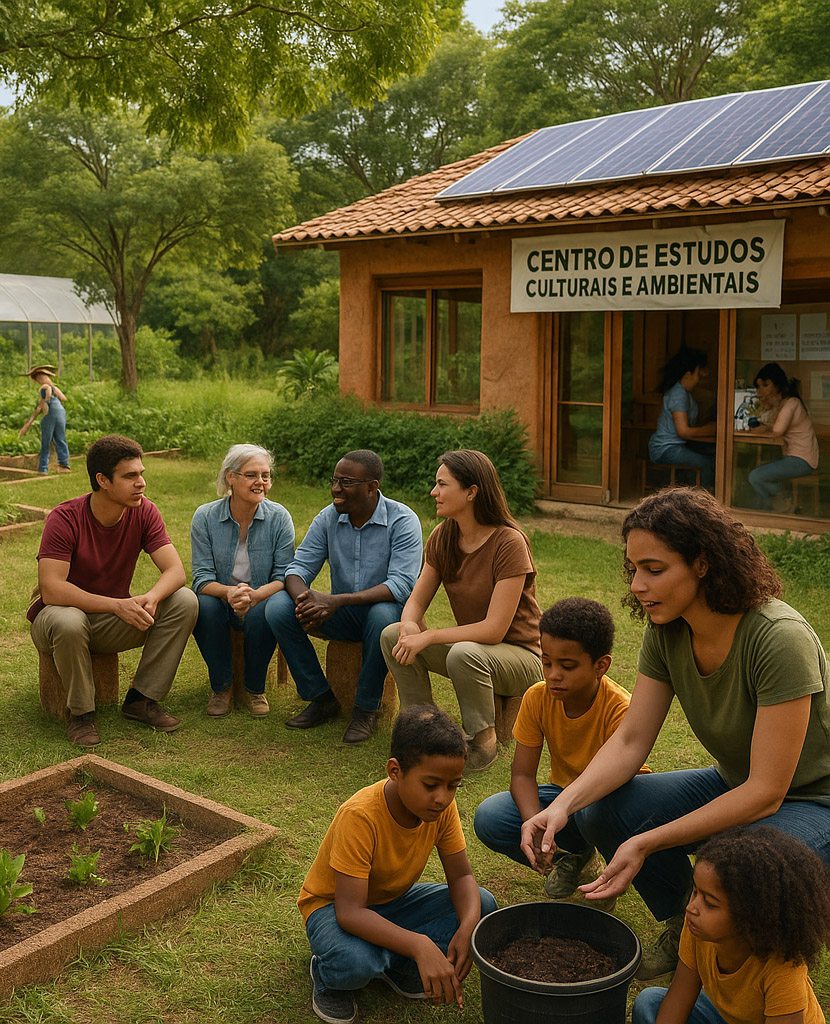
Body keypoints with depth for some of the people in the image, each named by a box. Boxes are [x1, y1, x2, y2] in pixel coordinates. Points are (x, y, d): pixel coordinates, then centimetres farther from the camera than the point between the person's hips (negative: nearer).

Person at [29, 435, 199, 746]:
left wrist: (151, 597, -39)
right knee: (69, 621, -40)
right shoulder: (65, 518, -22)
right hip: (57, 617, -4)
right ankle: (81, 713, -15)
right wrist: (118, 605, -39)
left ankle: (140, 699, -9)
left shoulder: (144, 512, -10)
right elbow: (51, 590, -31)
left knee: (185, 601, -18)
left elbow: (175, 571, -16)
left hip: (112, 623, 4)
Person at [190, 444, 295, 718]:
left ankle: (255, 688, -6)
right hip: (220, 604, 1)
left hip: (261, 604, 0)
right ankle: (221, 686, -7)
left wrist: (254, 595, -33)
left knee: (263, 610, -34)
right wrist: (229, 592, -34)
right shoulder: (205, 516, -6)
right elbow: (202, 579, -11)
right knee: (204, 605, -32)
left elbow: (284, 577, -11)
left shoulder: (279, 517, -6)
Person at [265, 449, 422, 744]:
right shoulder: (328, 518, -1)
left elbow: (401, 585, -26)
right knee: (278, 607, -18)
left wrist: (337, 600, -36)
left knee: (383, 615, -40)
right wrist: (303, 599, -29)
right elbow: (299, 567, -3)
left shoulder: (402, 520, -16)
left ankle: (366, 709, -17)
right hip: (341, 616, 5)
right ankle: (321, 698, -4)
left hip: (387, 608, -4)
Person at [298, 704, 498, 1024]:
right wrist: (420, 945, -51)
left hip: (393, 900, 6)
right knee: (356, 963, -39)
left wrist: (468, 927, -32)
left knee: (482, 904, -15)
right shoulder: (360, 817, -35)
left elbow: (461, 877, -10)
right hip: (333, 905, -5)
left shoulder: (443, 807, -17)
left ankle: (397, 963, 0)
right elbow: (350, 911, -38)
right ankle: (328, 977, -2)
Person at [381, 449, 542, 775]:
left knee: (465, 653, -37)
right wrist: (409, 625, -24)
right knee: (392, 636, -14)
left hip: (519, 655, -6)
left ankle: (484, 742, -12)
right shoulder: (442, 538, -3)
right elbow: (416, 601, 0)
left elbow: (494, 629, -26)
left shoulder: (509, 543, -23)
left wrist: (428, 637, -28)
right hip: (469, 642, 6)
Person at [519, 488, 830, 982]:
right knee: (603, 811, -13)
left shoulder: (779, 639, -31)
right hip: (734, 785, 6)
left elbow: (766, 793, -30)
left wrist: (648, 844, -34)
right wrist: (564, 804, -27)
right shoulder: (667, 631, -10)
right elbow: (630, 740, -9)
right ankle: (684, 929, 12)